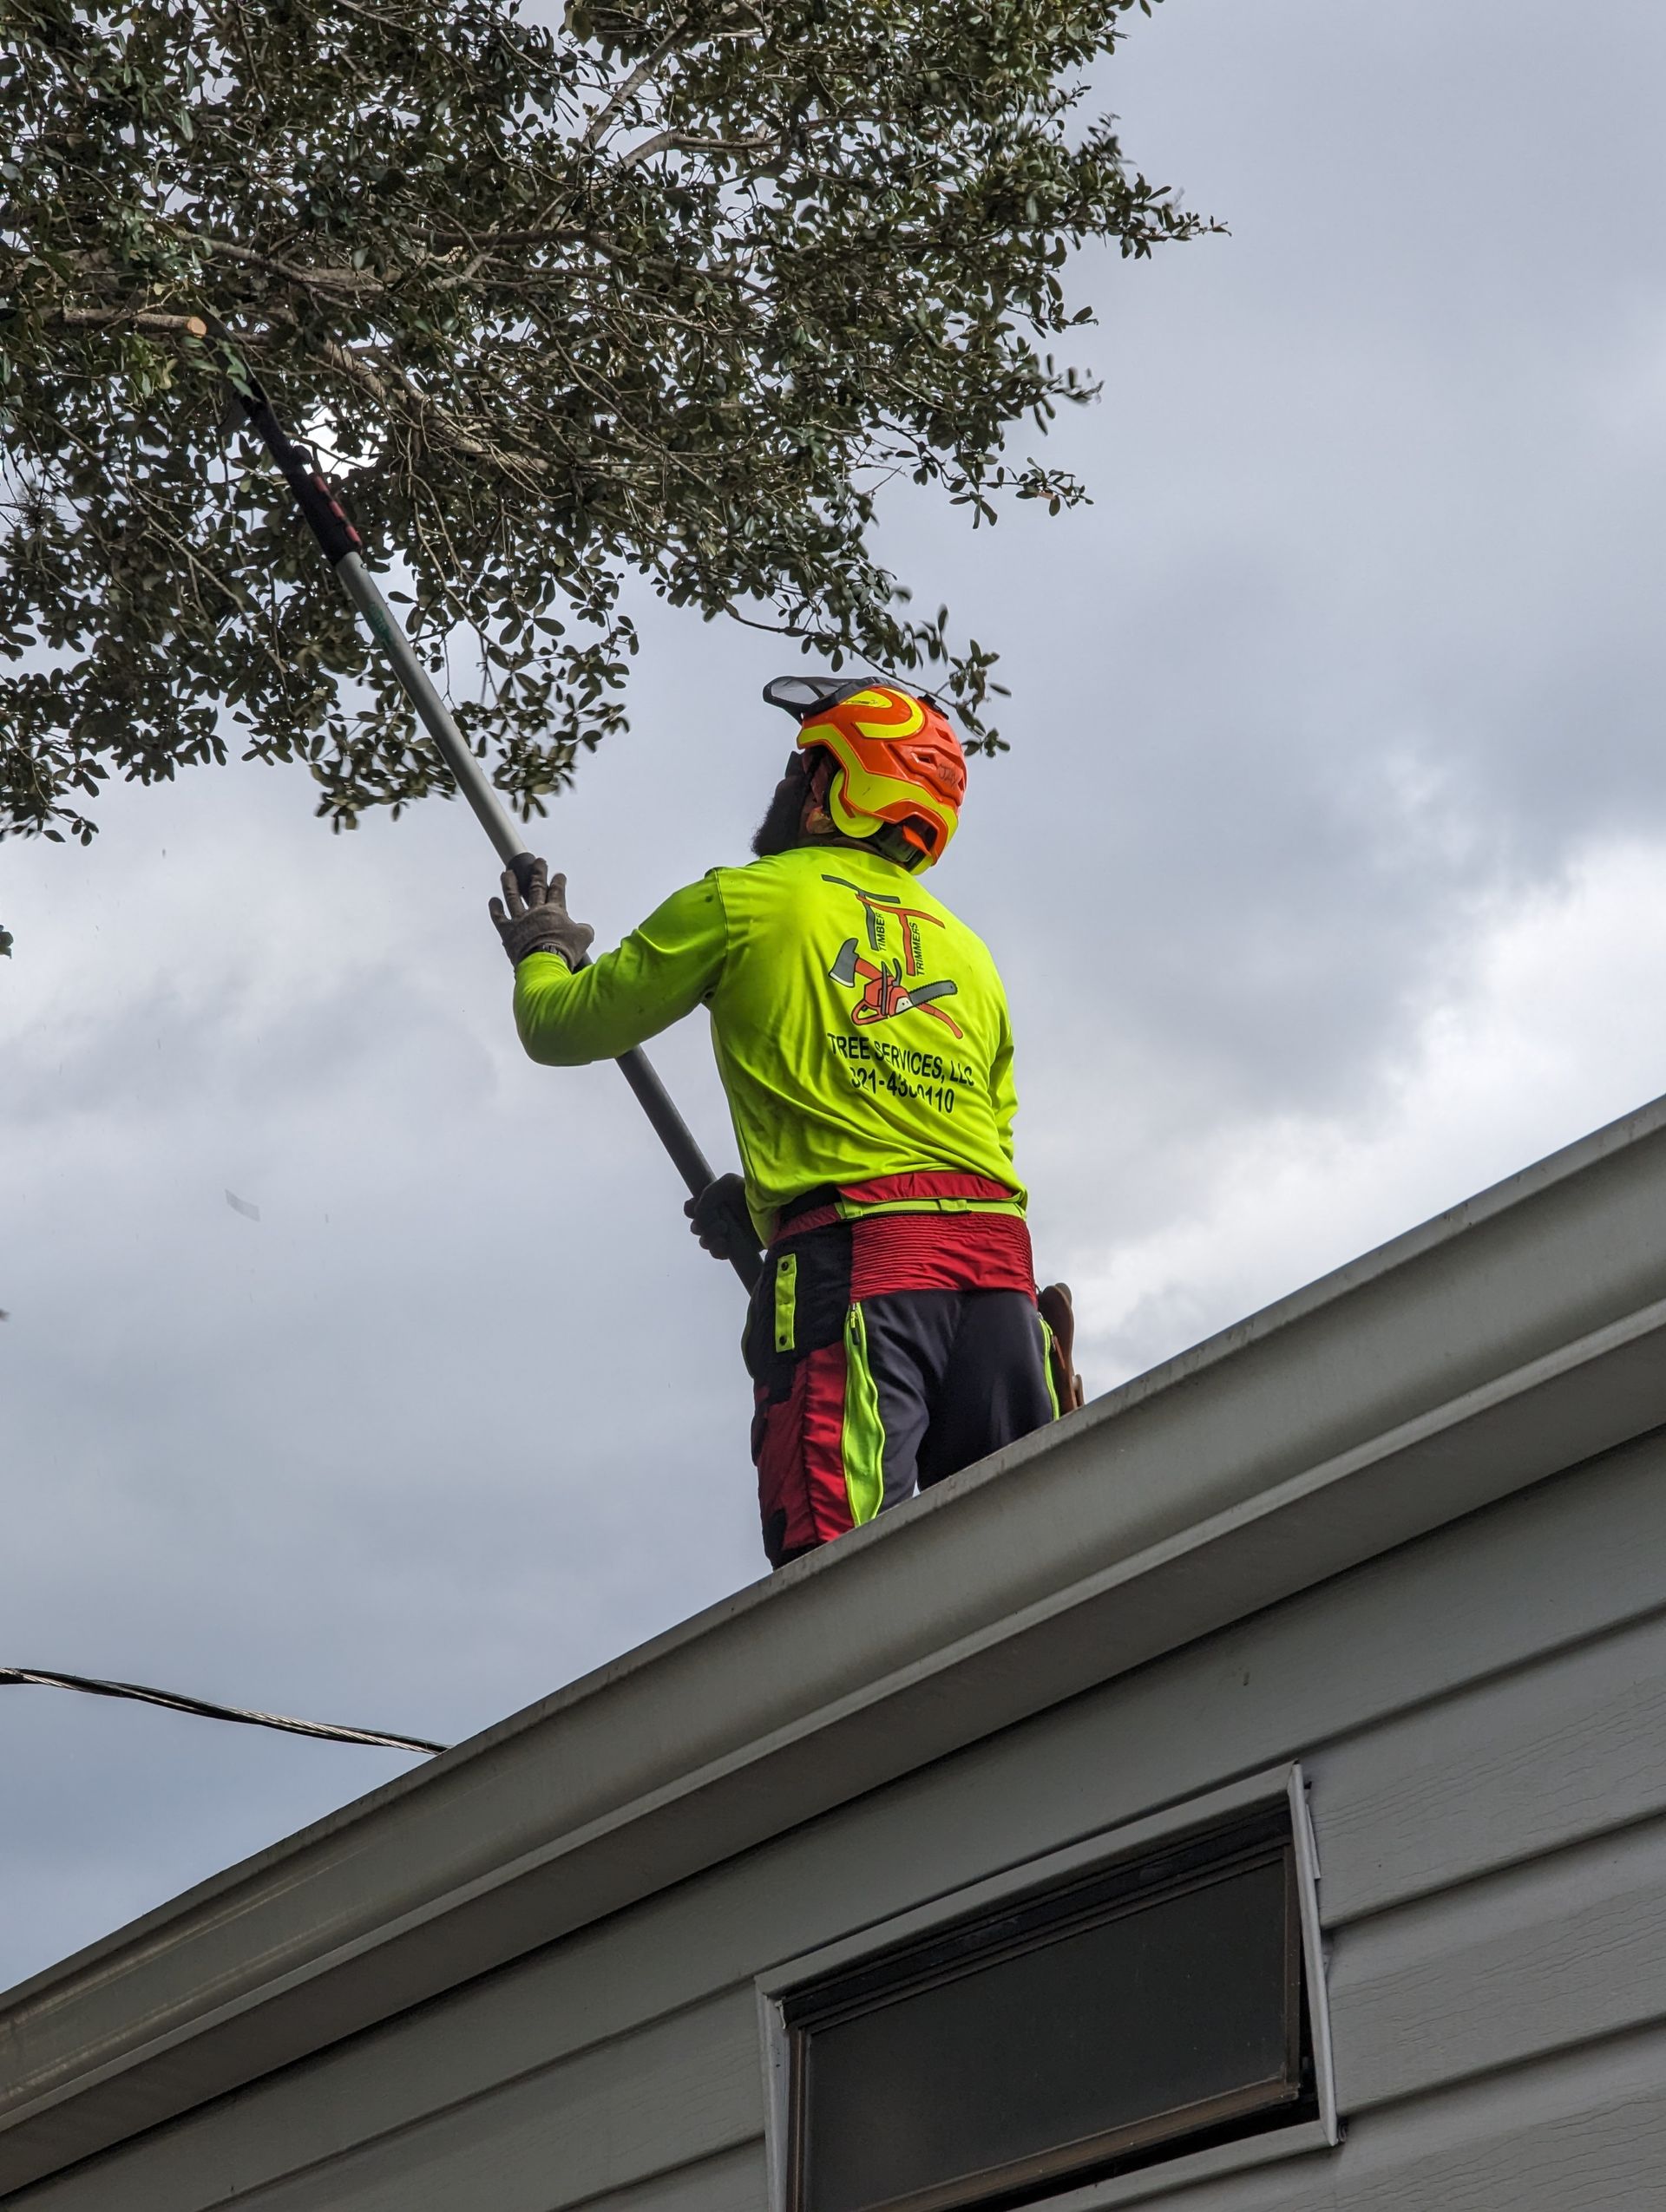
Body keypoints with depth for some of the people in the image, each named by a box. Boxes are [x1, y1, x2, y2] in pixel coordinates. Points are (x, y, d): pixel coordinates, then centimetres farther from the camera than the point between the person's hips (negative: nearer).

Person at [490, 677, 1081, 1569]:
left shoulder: (742, 903, 11)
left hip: (856, 1261, -6)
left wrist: (542, 952, 42)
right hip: (998, 1259, 6)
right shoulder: (967, 952, 28)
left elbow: (561, 1029, 18)